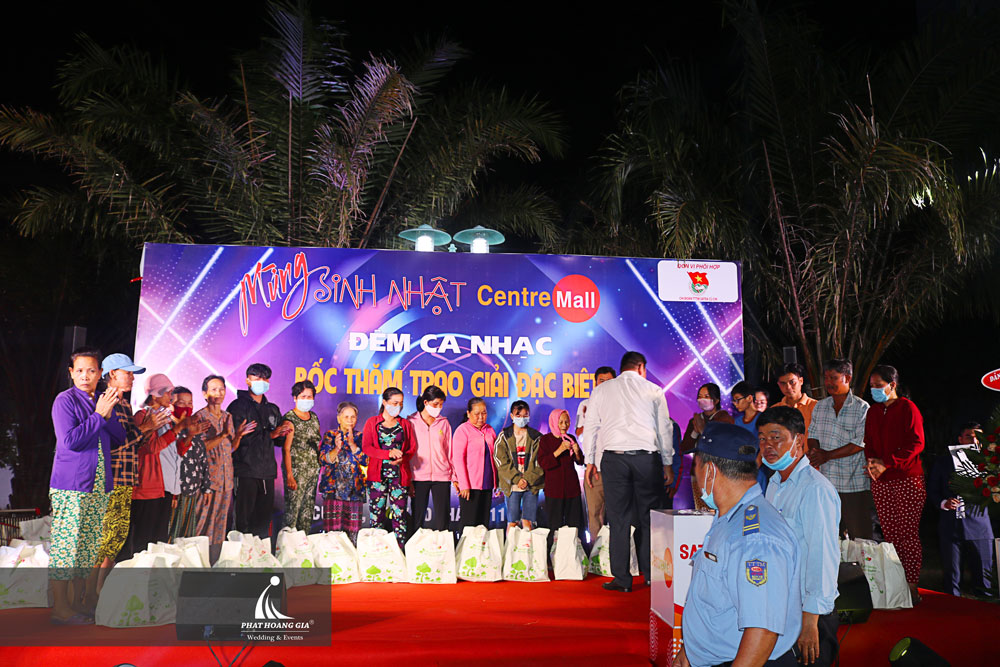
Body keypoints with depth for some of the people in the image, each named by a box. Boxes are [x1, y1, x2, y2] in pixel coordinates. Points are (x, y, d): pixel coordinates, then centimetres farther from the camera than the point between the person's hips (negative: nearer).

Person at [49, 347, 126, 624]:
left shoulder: (104, 400, 12)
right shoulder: (65, 401, -6)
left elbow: (120, 438, 8)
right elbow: (70, 440, -16)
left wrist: (108, 414, -6)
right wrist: (99, 415, -14)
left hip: (99, 484, 6)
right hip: (70, 485, -6)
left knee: (88, 546, 12)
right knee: (64, 545, -2)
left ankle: (79, 601, 23)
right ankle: (60, 608, 8)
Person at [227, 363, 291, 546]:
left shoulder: (273, 410, 19)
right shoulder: (238, 407, -1)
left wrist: (283, 433, 0)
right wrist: (269, 434, -18)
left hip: (267, 472, 6)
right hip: (245, 471, -6)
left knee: (263, 519, 9)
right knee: (243, 520, -5)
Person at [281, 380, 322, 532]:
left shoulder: (314, 417, 11)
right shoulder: (289, 418, -9)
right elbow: (286, 449, -13)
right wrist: (289, 476, -18)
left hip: (313, 469, 6)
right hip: (296, 470, -6)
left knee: (308, 510, 11)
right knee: (292, 509, -5)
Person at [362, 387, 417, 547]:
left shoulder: (405, 424, 14)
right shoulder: (372, 423, 8)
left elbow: (412, 448, 11)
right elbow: (366, 447, -3)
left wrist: (402, 459, -11)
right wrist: (389, 453, -18)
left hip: (399, 475, 1)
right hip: (378, 475, -1)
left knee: (399, 515, -3)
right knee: (377, 514, -1)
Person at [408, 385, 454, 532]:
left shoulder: (444, 423, 9)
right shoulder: (411, 422, 3)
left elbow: (449, 450, 11)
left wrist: (454, 475, 8)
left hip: (441, 475, 2)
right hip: (419, 476, -2)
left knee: (442, 517, 1)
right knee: (417, 519, 3)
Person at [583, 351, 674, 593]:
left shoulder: (601, 391, 12)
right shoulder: (654, 391, 10)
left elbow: (591, 426, 11)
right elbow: (664, 428, 12)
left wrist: (589, 461, 16)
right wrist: (668, 463, 19)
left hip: (614, 457, 0)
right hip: (647, 457, 0)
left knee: (618, 519, 3)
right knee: (648, 517, 9)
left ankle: (622, 579, 6)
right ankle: (651, 575, 14)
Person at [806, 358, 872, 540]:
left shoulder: (862, 408, -6)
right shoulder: (820, 406, 11)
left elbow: (860, 443, -13)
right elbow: (813, 435, 13)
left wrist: (827, 455, -17)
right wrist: (815, 453, -9)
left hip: (854, 483, -5)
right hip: (826, 483, 5)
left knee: (859, 537, 0)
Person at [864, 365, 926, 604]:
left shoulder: (907, 407, -3)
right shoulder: (873, 412, 15)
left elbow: (916, 443, -10)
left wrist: (886, 463, -17)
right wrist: (872, 461, -4)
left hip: (907, 479, -5)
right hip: (880, 482, 5)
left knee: (908, 534, -4)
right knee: (890, 535, 6)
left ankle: (912, 586, 2)